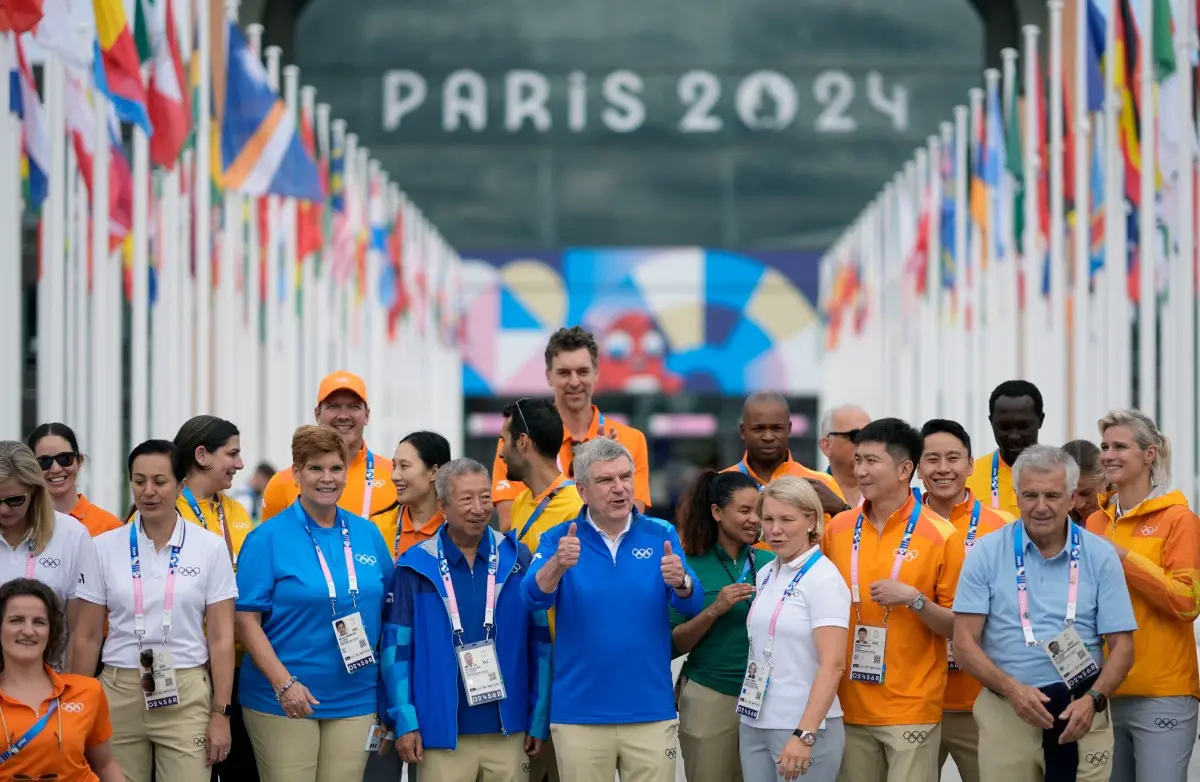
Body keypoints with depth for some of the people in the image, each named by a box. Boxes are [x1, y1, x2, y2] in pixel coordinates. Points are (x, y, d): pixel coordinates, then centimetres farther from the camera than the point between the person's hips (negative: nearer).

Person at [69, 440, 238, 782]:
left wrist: (221, 713, -4)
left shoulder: (210, 548, 1)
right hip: (118, 694, 1)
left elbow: (221, 637, 1)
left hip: (187, 698, -1)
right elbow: (87, 637, 7)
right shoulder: (104, 547, 4)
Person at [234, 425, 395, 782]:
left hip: (355, 700, 4)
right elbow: (246, 619, -9)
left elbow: (387, 612, 15)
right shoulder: (269, 537, -5)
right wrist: (284, 683, -18)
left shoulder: (368, 535, 8)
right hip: (284, 700, -4)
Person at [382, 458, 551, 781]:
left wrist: (539, 720, 2)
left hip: (508, 731, 2)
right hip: (442, 731, -1)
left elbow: (540, 642, 5)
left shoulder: (517, 559, 3)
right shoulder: (417, 567, -1)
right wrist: (404, 721, -6)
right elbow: (397, 646, 0)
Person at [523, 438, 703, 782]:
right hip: (579, 715, -1)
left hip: (650, 711, 1)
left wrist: (680, 582, -30)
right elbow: (535, 597, -16)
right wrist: (558, 565, -37)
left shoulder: (661, 536, 3)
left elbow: (692, 606, -7)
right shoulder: (559, 540, -1)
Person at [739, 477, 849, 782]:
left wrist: (804, 734, -24)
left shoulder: (823, 579, -11)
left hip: (803, 727, -6)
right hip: (754, 723, 6)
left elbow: (833, 664, -18)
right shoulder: (765, 575, 9)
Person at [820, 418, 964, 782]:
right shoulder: (837, 529, 6)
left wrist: (914, 600, -18)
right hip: (849, 707, 4)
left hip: (911, 708, -4)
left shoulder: (941, 535, -6)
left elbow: (958, 626, -3)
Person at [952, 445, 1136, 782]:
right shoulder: (987, 553, -1)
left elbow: (1122, 647, 1)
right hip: (1005, 711, 0)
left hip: (1080, 710, 0)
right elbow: (964, 644, -3)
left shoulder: (1100, 556, 1)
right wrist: (1011, 689, -18)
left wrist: (1093, 700, -16)